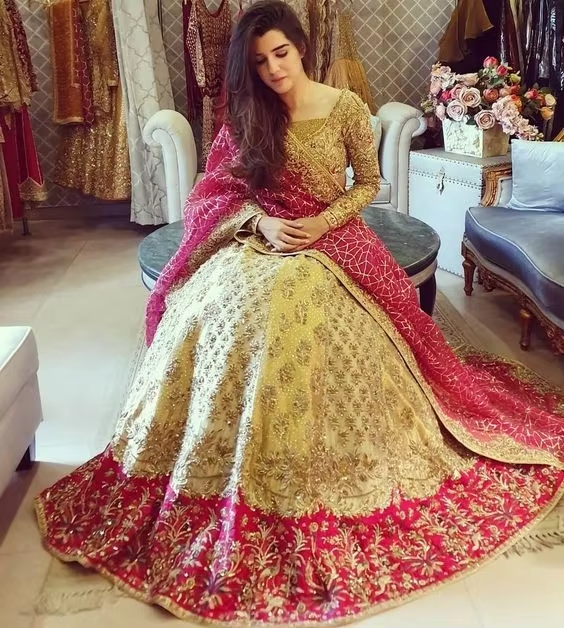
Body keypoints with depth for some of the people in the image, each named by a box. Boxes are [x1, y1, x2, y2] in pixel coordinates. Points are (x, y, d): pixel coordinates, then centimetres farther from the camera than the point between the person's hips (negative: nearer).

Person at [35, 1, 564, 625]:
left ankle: (323, 464, -8)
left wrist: (322, 222, -12)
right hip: (262, 237, 3)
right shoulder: (248, 115, 6)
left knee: (300, 323, -30)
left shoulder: (346, 107, -2)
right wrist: (261, 221, -13)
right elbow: (226, 189, 7)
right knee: (226, 312, -24)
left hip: (331, 239, -3)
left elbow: (369, 183, 3)